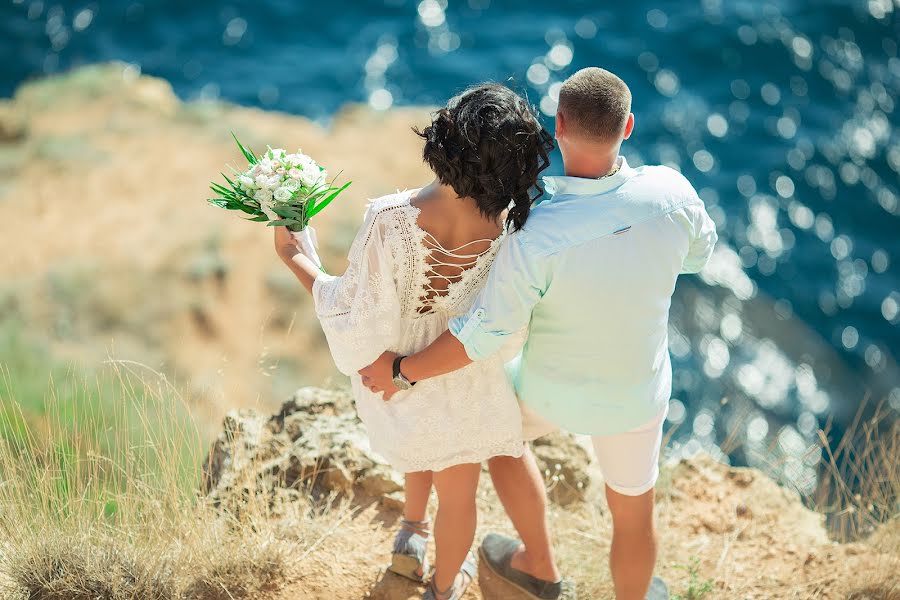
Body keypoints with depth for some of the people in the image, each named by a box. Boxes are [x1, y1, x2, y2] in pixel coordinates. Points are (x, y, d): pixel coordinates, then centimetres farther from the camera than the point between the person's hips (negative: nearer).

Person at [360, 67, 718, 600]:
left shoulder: (536, 238, -40)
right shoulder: (670, 192, -28)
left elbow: (483, 337, -29)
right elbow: (698, 253, -4)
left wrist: (402, 370, -13)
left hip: (555, 385, -2)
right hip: (634, 392, 2)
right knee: (633, 505, 29)